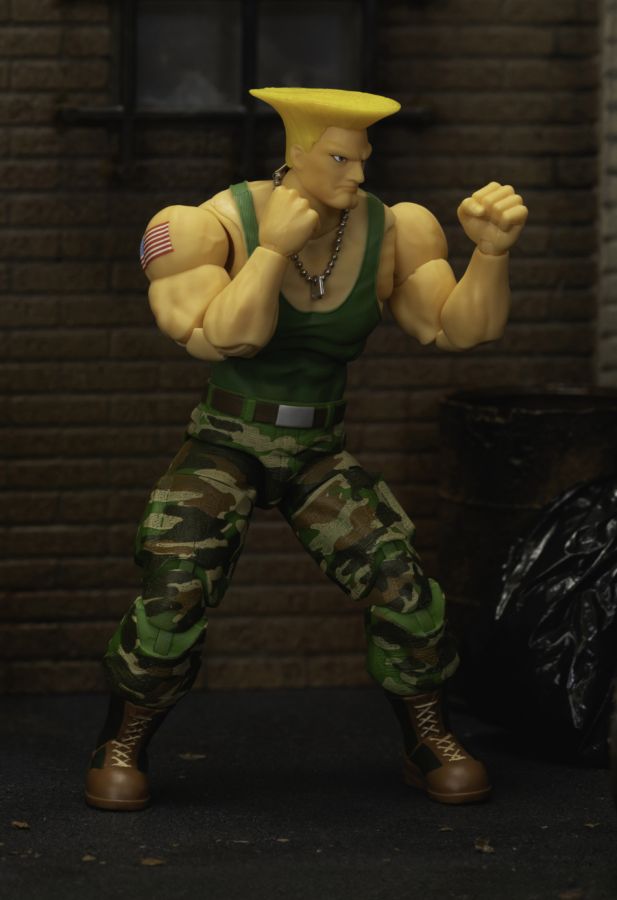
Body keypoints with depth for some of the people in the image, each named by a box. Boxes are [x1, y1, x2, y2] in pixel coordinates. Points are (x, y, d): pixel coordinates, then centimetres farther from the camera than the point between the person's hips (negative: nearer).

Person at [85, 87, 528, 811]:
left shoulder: (388, 234, -6)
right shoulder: (224, 226, -16)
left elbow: (460, 328, -10)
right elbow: (225, 338, -29)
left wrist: (492, 250, -25)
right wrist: (275, 248, -30)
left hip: (322, 455, 3)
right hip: (227, 445, -2)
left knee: (399, 579, -19)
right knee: (175, 594, -22)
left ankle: (429, 745, 2)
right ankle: (120, 749, 1)